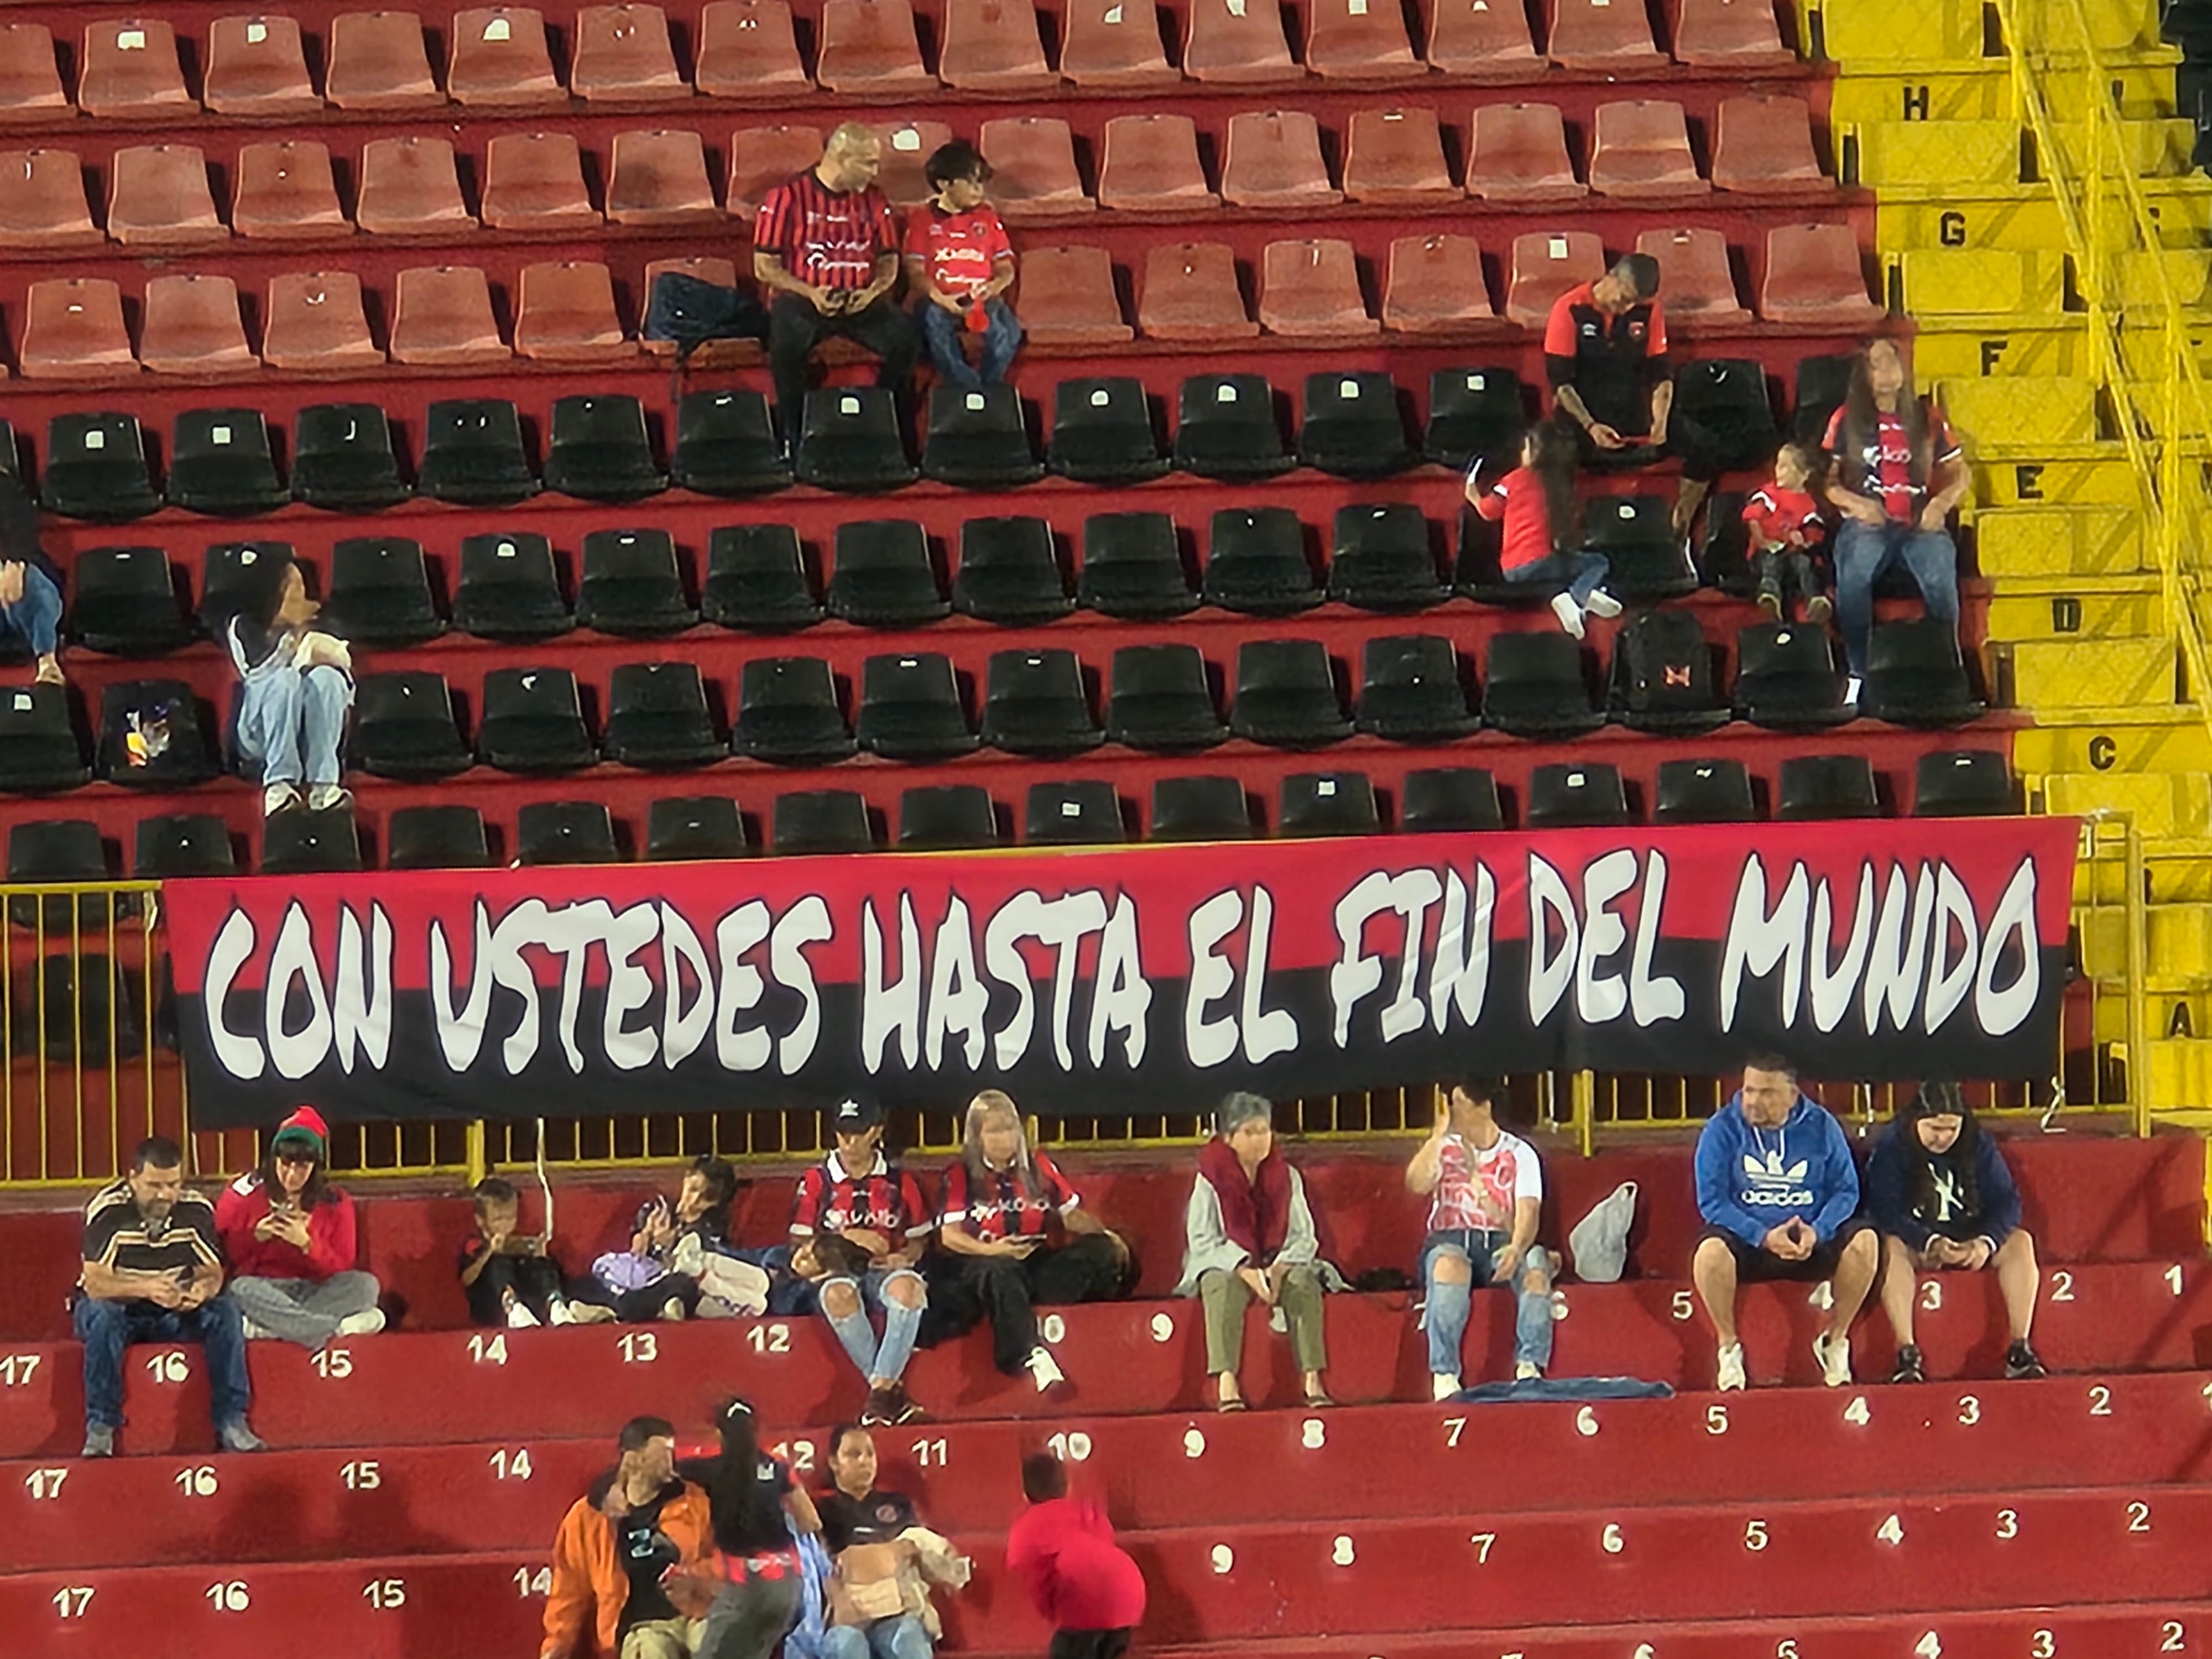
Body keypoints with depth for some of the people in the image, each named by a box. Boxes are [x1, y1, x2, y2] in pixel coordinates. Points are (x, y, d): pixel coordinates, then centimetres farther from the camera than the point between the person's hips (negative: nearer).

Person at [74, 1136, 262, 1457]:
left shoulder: (197, 1210, -7)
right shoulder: (107, 1211, -19)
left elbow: (213, 1273, -5)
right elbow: (95, 1282, -26)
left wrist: (204, 1288, -32)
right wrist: (146, 1289, -43)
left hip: (175, 1314, 3)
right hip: (119, 1309, -3)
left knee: (225, 1312, -23)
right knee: (102, 1317, -37)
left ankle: (231, 1421, -19)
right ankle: (100, 1428, -30)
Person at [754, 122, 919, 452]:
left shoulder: (873, 200, 12)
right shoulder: (787, 198, -1)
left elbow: (889, 261, 15)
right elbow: (764, 267, -3)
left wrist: (874, 291, -7)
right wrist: (810, 293, -16)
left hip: (859, 302, 4)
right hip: (801, 298, -4)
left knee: (903, 334, -26)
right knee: (787, 336, -38)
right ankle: (794, 433, -21)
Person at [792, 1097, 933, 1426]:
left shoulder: (899, 1182, 14)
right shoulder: (816, 1182, 9)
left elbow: (918, 1239, 16)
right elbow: (800, 1242, 7)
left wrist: (905, 1256, -7)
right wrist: (846, 1238, -6)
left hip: (886, 1272, 1)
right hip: (837, 1269, -1)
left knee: (908, 1286, -38)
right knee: (837, 1295, -40)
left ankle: (881, 1389, -37)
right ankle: (894, 1390, -33)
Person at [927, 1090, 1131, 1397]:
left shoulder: (1039, 1168, 16)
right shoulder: (960, 1177, 7)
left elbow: (1072, 1216, 14)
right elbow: (949, 1235, -1)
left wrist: (1105, 1236, -4)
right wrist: (990, 1250, -17)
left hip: (1038, 1263, 4)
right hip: (983, 1265, -4)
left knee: (1098, 1251, -21)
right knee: (1000, 1273, -40)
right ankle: (1031, 1356, -55)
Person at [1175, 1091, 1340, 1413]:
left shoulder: (1287, 1177, 5)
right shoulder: (1210, 1179, -3)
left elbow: (1304, 1238, 1)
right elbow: (1201, 1240, -10)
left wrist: (1280, 1269, -20)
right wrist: (1246, 1271, -25)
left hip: (1279, 1264, 2)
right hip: (1227, 1264, -2)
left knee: (1304, 1282, -30)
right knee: (1222, 1286, -36)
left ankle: (1313, 1382, -37)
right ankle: (1226, 1384, -47)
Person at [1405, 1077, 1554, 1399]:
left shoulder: (1519, 1154, 7)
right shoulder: (1444, 1148, 12)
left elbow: (1528, 1212, -7)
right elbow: (1417, 1184, -8)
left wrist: (1516, 1248, -29)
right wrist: (1440, 1132, -9)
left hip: (1500, 1243, 0)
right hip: (1450, 1240, 0)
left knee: (1535, 1263, -34)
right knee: (1449, 1262, -37)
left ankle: (1530, 1367, -34)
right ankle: (1444, 1375, -42)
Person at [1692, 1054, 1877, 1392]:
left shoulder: (1821, 1126, 2)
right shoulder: (1723, 1129, -4)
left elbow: (1846, 1191, 1)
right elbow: (1712, 1200, -9)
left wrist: (1817, 1232, -19)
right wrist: (1763, 1237, -21)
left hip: (1812, 1241, 2)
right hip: (1747, 1239, -2)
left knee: (1863, 1241, -26)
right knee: (1711, 1251, -36)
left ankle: (1835, 1340, -6)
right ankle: (1729, 1347, -13)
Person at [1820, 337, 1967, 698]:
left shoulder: (1928, 420, 14)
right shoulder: (1847, 421, 10)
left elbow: (1959, 475, 17)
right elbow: (1827, 481, 8)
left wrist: (1941, 503, -4)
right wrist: (1855, 503, -11)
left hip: (1920, 524, 1)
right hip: (1868, 524, -1)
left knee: (1940, 579, -32)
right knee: (1854, 577, -36)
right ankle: (1859, 675, -26)